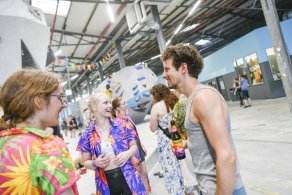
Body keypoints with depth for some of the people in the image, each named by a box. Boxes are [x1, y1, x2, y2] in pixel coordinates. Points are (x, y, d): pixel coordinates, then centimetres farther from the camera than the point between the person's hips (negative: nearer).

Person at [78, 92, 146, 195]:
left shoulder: (121, 125, -4)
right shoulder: (87, 135, -4)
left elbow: (134, 146, 6)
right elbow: (85, 162, 6)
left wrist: (128, 153, -14)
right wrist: (95, 163, -14)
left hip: (128, 177, 0)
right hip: (106, 183, 0)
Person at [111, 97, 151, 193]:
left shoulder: (127, 116, 7)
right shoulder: (119, 120, -19)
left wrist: (142, 145, 17)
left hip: (138, 146, 8)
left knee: (144, 171, 16)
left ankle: (147, 191, 33)